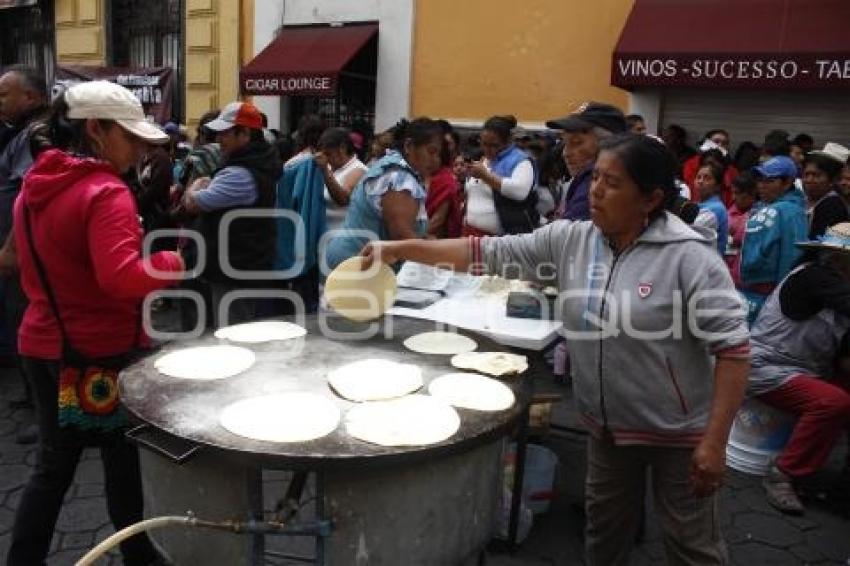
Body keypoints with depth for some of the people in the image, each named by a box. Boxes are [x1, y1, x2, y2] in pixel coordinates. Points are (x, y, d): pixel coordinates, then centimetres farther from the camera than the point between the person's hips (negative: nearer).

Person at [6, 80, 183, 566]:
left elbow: (36, 268, 16)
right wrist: (172, 262, -16)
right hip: (104, 350, -7)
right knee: (126, 467, 12)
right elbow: (121, 279, -31)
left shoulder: (34, 188, 7)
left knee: (53, 465, 19)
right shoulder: (106, 192, -21)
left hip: (44, 345, 8)